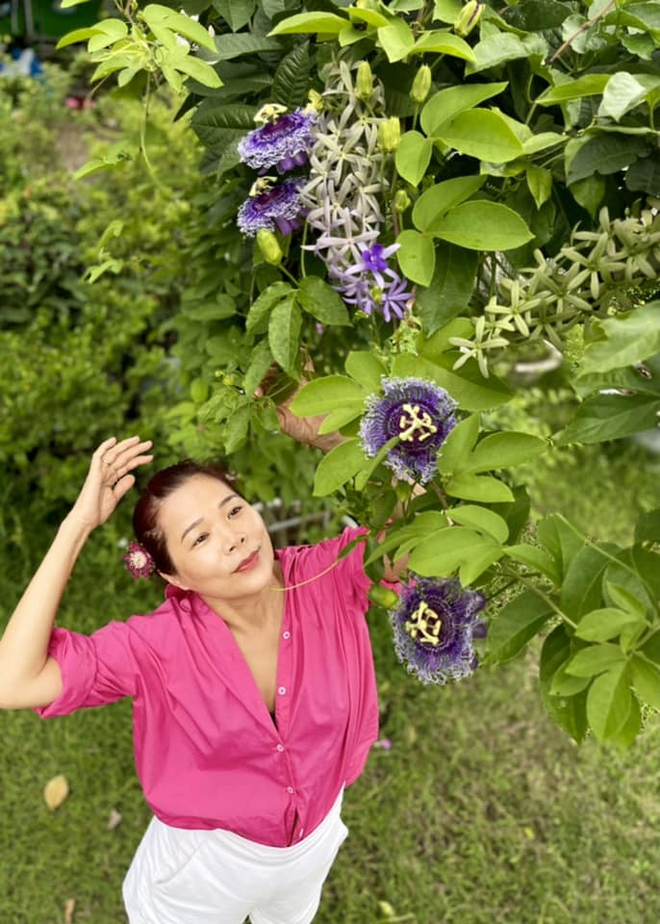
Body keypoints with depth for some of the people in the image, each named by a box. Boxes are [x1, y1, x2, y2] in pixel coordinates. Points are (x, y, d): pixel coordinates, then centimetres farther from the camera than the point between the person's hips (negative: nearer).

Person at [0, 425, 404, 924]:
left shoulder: (326, 579, -27)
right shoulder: (162, 643, -32)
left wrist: (324, 432, -41)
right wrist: (77, 526, -40)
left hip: (316, 843, 3)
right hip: (205, 865, -3)